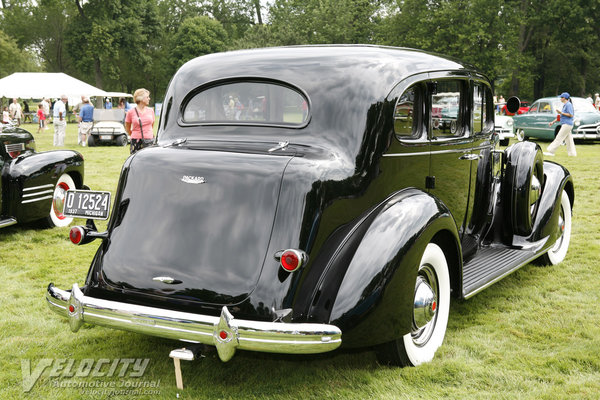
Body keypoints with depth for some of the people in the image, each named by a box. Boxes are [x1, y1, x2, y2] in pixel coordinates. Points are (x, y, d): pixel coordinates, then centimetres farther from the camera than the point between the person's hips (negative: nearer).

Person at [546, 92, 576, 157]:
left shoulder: (568, 104, -11)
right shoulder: (565, 105, 19)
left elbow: (571, 115, -18)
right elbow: (560, 116, 24)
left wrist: (561, 113, -18)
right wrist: (553, 122, 22)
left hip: (567, 124, -10)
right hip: (565, 124, 10)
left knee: (559, 138, -9)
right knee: (568, 139, 9)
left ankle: (550, 151, -10)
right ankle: (572, 153, 11)